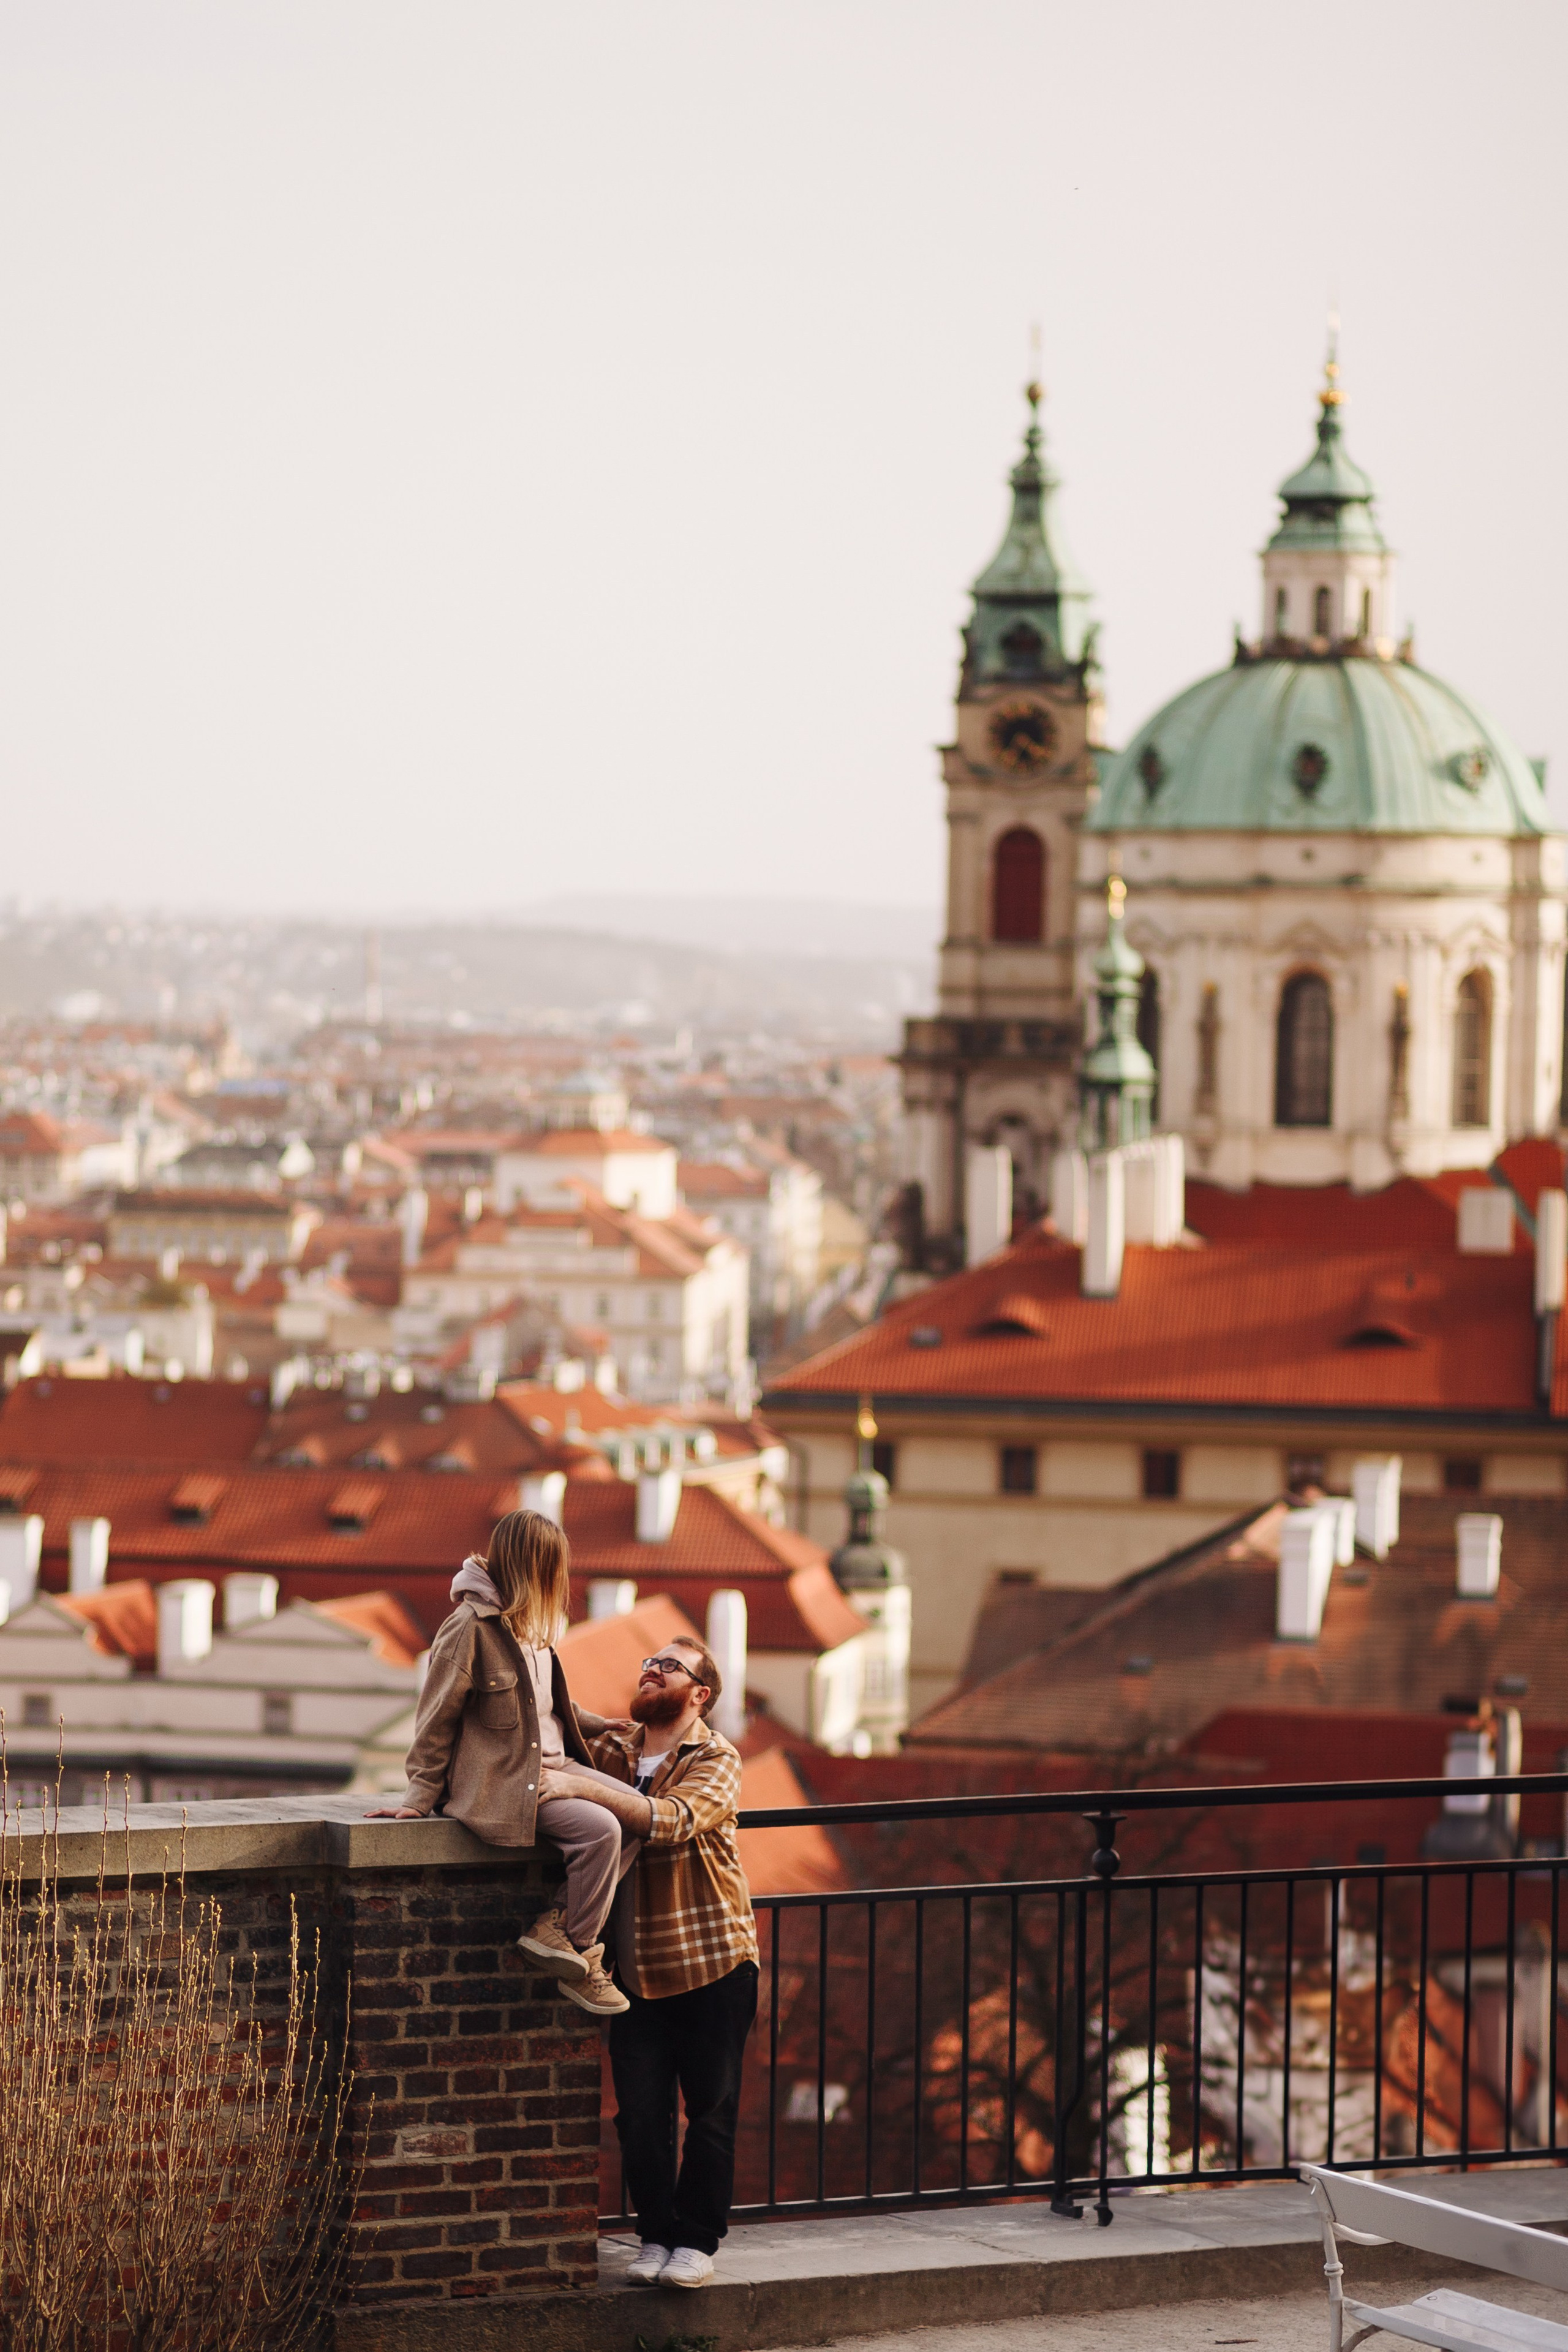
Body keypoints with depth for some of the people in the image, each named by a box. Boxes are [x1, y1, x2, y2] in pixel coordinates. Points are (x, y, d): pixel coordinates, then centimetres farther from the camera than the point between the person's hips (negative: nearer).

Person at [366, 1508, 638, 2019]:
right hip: (502, 1781, -10)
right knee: (600, 1829, -26)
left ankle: (557, 1924, -6)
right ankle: (579, 1957, -8)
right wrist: (419, 1798, -10)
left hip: (552, 1765, 10)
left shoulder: (532, 1626, 15)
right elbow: (437, 1719, -11)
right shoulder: (471, 1626, -14)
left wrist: (605, 1727, 24)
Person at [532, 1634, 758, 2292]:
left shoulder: (716, 1762, -8)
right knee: (640, 2112, 2)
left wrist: (581, 1787, -37)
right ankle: (655, 2235, 15)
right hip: (636, 1962, 3)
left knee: (711, 2106, 3)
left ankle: (697, 2239, 14)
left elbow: (670, 1820, -28)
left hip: (714, 1962, -3)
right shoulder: (609, 1747, 6)